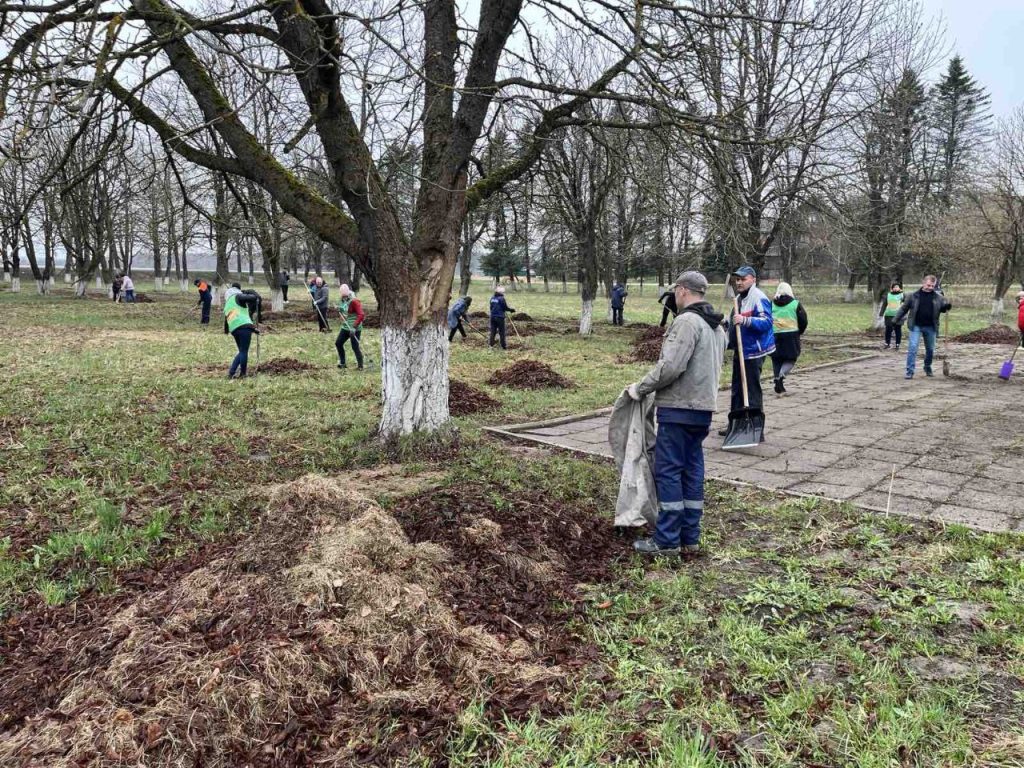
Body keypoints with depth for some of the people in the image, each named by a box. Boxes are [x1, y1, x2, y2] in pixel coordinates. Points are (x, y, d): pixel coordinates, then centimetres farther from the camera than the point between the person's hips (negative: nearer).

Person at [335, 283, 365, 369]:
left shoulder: (354, 301, -17)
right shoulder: (342, 301, 8)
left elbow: (361, 315, -26)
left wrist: (354, 326, -30)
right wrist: (339, 310, 4)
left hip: (355, 328, -9)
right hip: (345, 327, 9)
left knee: (355, 347, -6)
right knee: (338, 343, 11)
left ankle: (360, 366, 7)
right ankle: (342, 363, 22)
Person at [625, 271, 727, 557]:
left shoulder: (687, 321, -14)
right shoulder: (717, 326, 16)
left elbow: (670, 367, -22)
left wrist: (640, 388, -10)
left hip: (678, 408, -9)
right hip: (703, 407, 9)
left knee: (668, 471, -3)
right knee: (692, 471, 12)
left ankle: (667, 540, 2)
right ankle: (690, 538, 17)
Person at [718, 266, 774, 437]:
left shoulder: (758, 298, -16)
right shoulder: (739, 298, 16)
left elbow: (766, 322, -27)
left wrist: (744, 320, -36)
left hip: (753, 352, -10)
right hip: (740, 350, 10)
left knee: (752, 390, -5)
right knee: (737, 389, 17)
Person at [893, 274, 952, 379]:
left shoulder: (938, 297, 2)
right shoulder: (914, 296, -3)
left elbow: (943, 307, 13)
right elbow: (904, 308, 4)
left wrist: (947, 307, -12)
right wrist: (895, 320, 5)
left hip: (930, 327, 2)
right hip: (916, 326, -2)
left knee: (930, 350, 13)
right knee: (912, 348, -10)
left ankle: (928, 369, 34)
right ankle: (910, 372, -9)